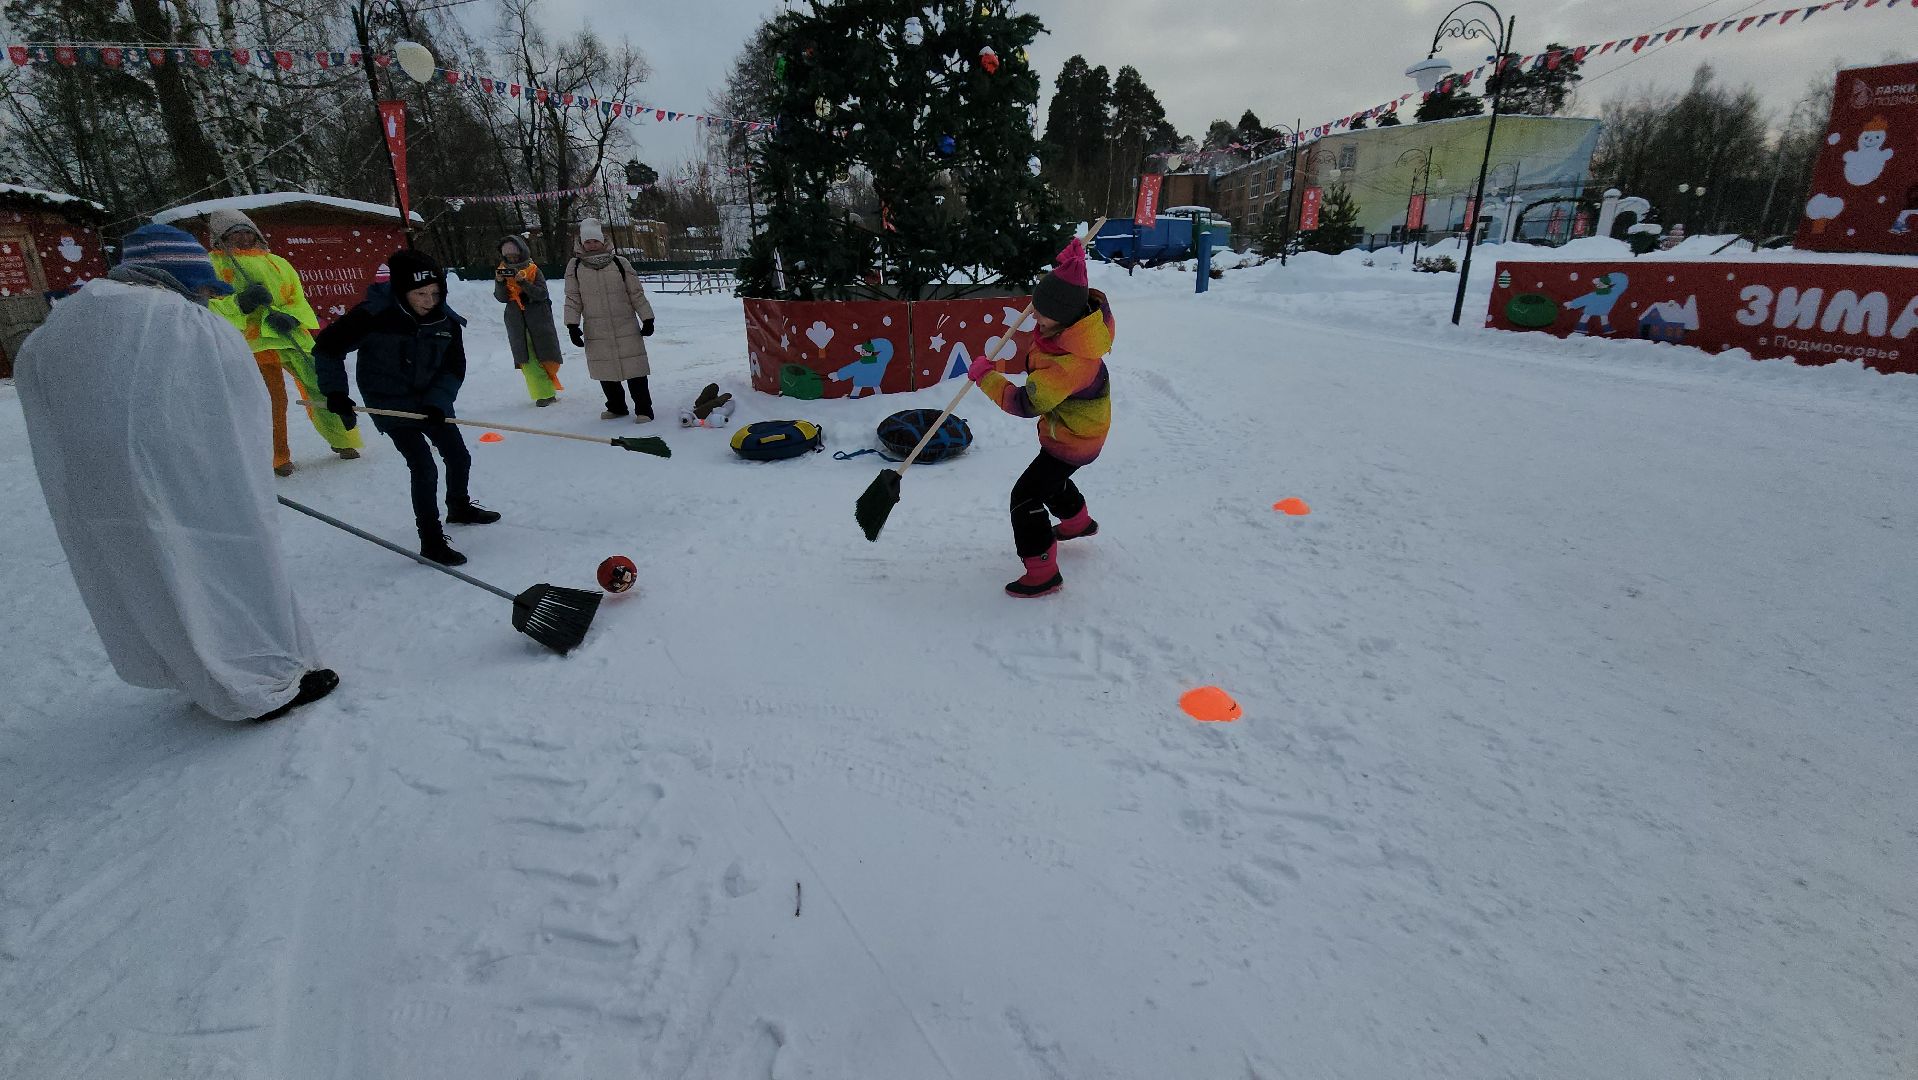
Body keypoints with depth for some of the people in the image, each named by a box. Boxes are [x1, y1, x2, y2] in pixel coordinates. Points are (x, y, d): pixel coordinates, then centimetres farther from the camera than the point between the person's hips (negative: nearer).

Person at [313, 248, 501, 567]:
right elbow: (327, 347, -11)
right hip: (391, 405, -5)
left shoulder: (446, 321, -9)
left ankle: (459, 508, 44)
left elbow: (454, 369, -5)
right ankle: (431, 541, -3)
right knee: (424, 469, -14)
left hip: (431, 401, 6)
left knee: (459, 457, 16)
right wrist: (335, 392, -13)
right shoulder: (374, 314, -22)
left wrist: (436, 403, -19)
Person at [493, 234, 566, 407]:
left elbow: (543, 294, -12)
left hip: (539, 319, -2)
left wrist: (523, 282, -23)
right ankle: (544, 393, -4)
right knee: (527, 359, -5)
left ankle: (548, 386, 18)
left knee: (544, 355, 1)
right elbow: (501, 298, 1)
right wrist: (499, 282, -17)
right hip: (516, 323, 2)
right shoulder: (503, 271, 9)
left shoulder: (534, 270, 0)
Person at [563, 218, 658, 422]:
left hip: (626, 328, -2)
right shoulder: (575, 267, 5)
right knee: (605, 373, 10)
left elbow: (637, 294, 5)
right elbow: (572, 299, 5)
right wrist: (572, 325, -2)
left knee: (634, 369, -4)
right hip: (595, 332, 2)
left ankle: (643, 410, 3)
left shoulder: (620, 263, 2)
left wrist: (647, 319, 2)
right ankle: (616, 407, 25)